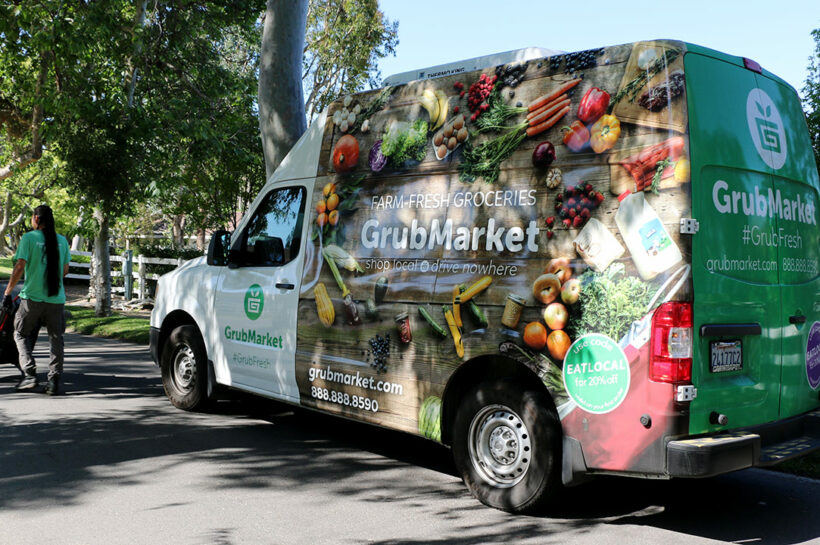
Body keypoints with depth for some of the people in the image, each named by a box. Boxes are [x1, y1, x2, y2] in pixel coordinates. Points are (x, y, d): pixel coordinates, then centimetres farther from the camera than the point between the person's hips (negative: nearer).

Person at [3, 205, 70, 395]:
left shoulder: (29, 238, -4)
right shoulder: (62, 240, 7)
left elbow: (20, 267, -10)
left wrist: (8, 292, -3)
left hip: (32, 296, -3)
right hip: (56, 297, 3)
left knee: (21, 334, 14)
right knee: (56, 338, 10)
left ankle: (30, 374, 1)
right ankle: (54, 381, 6)